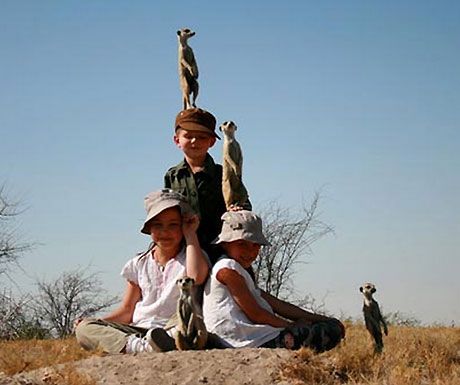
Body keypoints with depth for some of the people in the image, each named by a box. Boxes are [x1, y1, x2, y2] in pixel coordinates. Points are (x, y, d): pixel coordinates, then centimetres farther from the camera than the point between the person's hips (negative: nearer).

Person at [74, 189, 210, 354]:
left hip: (172, 330, -4)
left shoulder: (191, 255, 8)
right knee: (84, 328, -19)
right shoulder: (140, 264, 16)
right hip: (137, 330, 4)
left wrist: (191, 235, -6)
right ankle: (139, 346, -44)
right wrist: (100, 323, 0)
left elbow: (196, 277, -19)